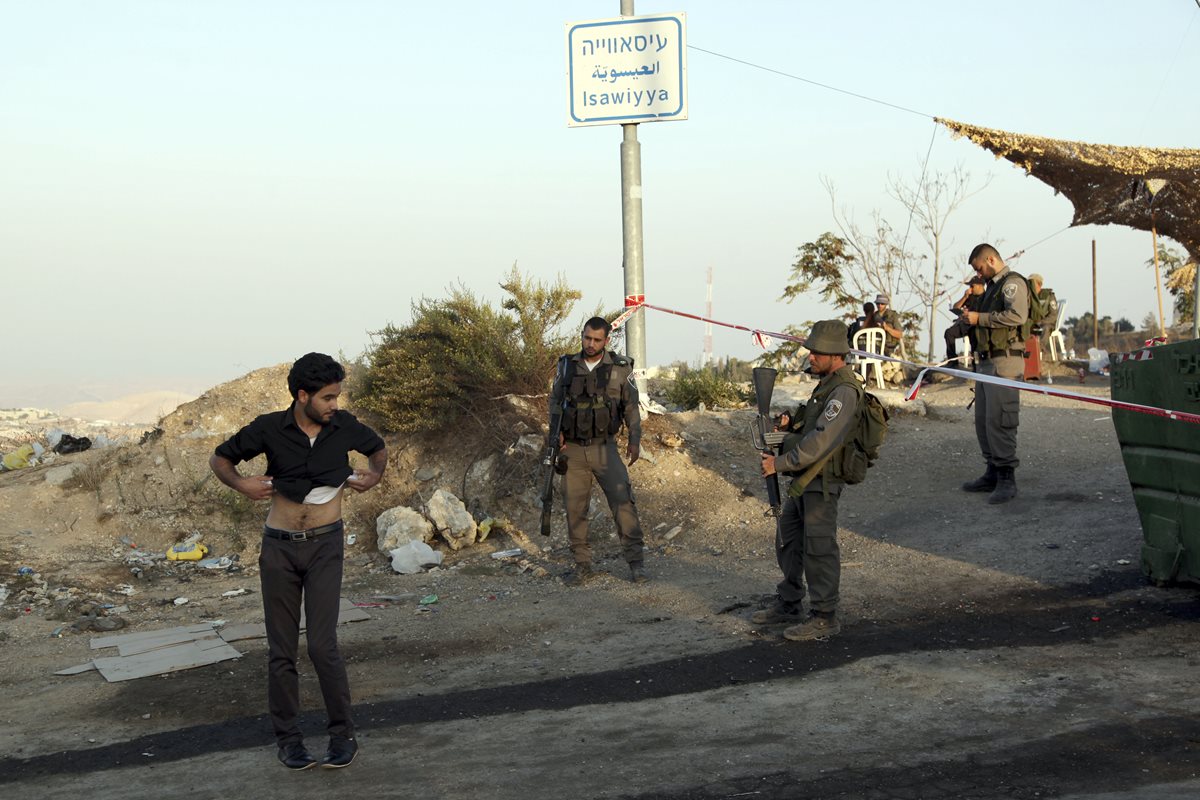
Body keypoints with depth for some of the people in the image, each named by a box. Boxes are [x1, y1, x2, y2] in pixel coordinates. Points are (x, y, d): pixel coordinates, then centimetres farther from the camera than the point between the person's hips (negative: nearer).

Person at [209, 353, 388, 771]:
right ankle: (288, 738, 17)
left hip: (325, 546, -1)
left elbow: (378, 448, 17)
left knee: (322, 645, -10)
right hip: (279, 548, 1)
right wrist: (241, 484, -15)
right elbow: (219, 458, 5)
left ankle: (343, 734, 3)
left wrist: (374, 476, -3)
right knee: (281, 650, 5)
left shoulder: (344, 427, -5)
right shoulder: (270, 429, -9)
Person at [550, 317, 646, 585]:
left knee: (622, 500, -13)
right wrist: (555, 431, -3)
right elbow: (555, 401, 12)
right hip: (572, 450, 2)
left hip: (604, 447, -2)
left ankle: (636, 563, -8)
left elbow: (631, 407, 6)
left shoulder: (619, 368, -1)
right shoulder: (567, 366, 4)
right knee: (575, 507, 3)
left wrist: (635, 440, -3)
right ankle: (582, 565, 13)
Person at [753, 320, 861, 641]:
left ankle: (824, 617, 6)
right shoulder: (828, 383, 14)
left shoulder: (844, 391, -20)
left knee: (818, 549, -3)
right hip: (804, 480, 10)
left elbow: (821, 440, -27)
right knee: (788, 542, 17)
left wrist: (780, 463, -25)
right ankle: (787, 606, 28)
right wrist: (792, 422, 4)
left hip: (821, 482, -10)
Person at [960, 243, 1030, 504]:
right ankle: (993, 473, 19)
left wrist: (980, 318, -18)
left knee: (998, 420, -13)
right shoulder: (993, 287, 23)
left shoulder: (1012, 282, -7)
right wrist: (970, 321, 14)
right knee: (983, 421, 12)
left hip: (1005, 362, -10)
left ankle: (1007, 479, -10)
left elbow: (1017, 315, -23)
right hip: (987, 363, 10)